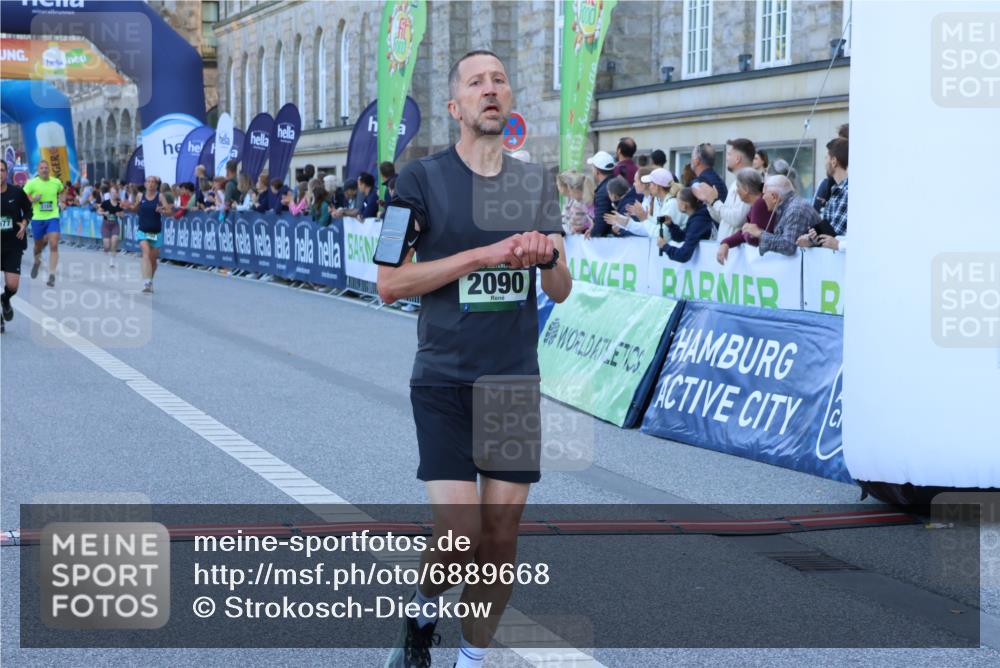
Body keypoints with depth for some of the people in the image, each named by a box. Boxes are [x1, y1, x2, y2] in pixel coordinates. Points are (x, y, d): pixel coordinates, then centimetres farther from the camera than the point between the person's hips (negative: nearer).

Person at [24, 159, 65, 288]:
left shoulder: (56, 182, 1)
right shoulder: (32, 183, -7)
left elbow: (60, 192, 24)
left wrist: (60, 202, 11)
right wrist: (33, 199, -20)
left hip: (53, 218, 0)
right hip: (37, 219, 0)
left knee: (54, 245, -15)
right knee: (38, 245, 15)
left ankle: (52, 275, -16)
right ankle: (37, 261, 50)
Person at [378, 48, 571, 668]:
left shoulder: (537, 182, 8)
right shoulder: (421, 177, -4)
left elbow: (561, 290, 10)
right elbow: (389, 283, -11)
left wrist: (546, 256, -14)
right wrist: (483, 255, -19)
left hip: (517, 382, 4)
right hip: (445, 383, -4)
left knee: (502, 538, 5)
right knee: (459, 534, -11)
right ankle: (423, 617, 21)